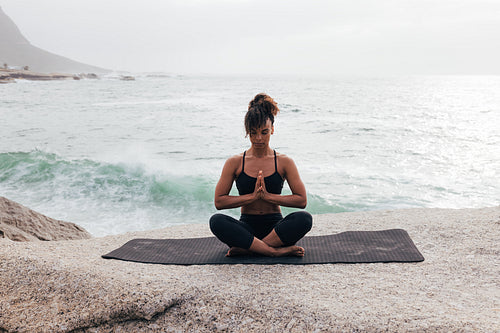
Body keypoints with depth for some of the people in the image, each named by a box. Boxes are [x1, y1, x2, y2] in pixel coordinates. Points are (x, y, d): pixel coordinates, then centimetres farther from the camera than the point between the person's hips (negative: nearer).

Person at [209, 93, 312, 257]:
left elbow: (302, 200, -4)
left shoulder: (284, 162, 2)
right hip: (247, 227, 0)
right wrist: (253, 196, -13)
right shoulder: (235, 162, 2)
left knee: (304, 219, -30)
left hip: (275, 227, 0)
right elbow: (219, 201, -4)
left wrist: (267, 195, -14)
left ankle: (246, 248, -25)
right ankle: (277, 251, -31)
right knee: (216, 221, -30)